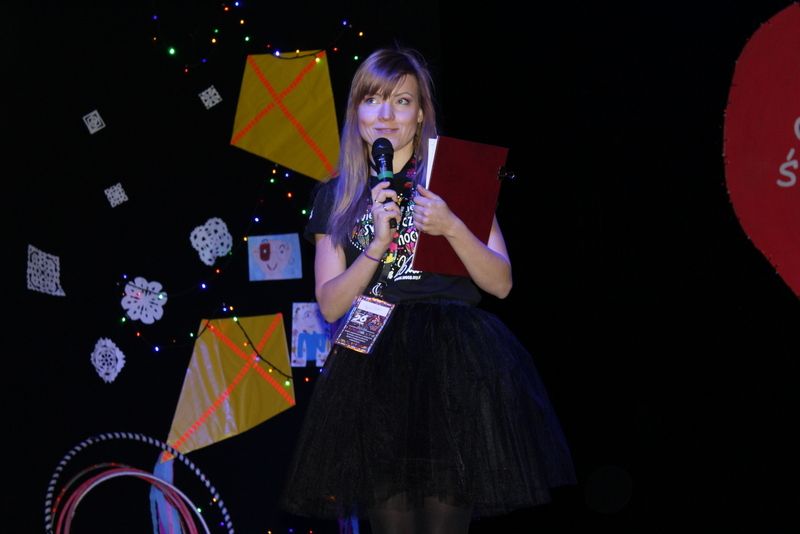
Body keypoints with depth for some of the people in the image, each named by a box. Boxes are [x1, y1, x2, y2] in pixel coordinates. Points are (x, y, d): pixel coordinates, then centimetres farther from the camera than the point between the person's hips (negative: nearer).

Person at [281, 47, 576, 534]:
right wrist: (377, 245, -9)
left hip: (452, 366, -1)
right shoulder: (336, 196, 13)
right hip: (375, 371, 1)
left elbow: (501, 284, 3)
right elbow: (330, 305, 5)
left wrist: (452, 227, -12)